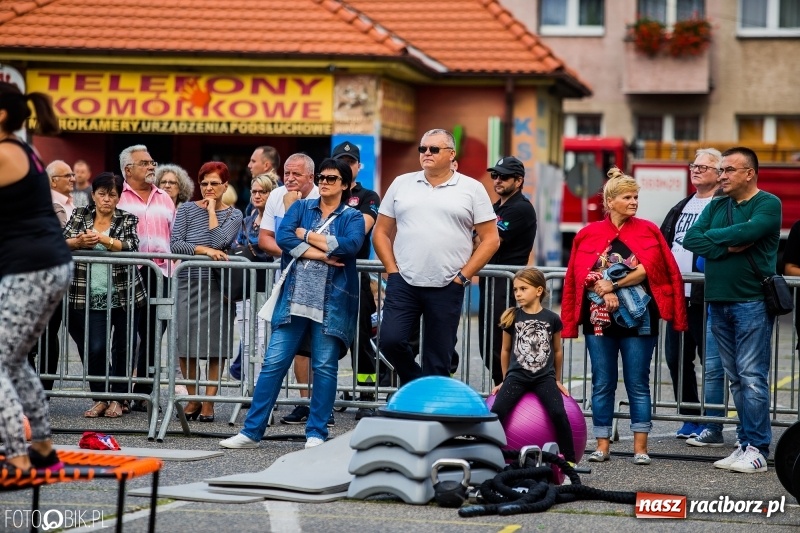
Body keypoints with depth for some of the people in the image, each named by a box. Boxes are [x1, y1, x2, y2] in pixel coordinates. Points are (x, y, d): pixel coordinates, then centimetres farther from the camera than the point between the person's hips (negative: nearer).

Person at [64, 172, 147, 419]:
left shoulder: (127, 220, 5)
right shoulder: (80, 215, 9)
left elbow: (131, 246, -13)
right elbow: (61, 241, -2)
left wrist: (103, 239, -28)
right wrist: (79, 242, -24)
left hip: (123, 295, 0)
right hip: (92, 297, 0)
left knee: (122, 347, 5)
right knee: (95, 348, -6)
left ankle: (118, 399, 17)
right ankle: (100, 398, 7)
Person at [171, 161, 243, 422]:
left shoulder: (233, 214, 5)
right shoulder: (187, 210, 7)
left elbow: (220, 241, -14)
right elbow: (175, 244, -5)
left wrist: (212, 209, -5)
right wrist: (204, 250, -16)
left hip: (216, 285, -1)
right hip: (188, 283, 1)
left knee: (215, 346, -2)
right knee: (186, 344, 1)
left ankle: (209, 402, 4)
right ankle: (193, 399, 14)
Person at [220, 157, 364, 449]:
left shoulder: (352, 217, 7)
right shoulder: (301, 207, 13)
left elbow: (351, 245, -15)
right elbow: (283, 236, -5)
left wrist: (307, 235, -8)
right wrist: (321, 254, -12)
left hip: (332, 302, -2)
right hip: (294, 298, 2)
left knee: (325, 367, 1)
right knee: (274, 362, 0)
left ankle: (316, 433, 9)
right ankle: (251, 431, 4)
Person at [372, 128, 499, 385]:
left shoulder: (472, 189, 3)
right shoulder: (401, 184, 10)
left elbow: (490, 239, 2)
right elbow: (381, 232, 13)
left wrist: (463, 275, -5)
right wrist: (392, 269, 2)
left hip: (447, 287, -2)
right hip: (403, 283, 2)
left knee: (438, 360, 1)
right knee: (390, 340, -11)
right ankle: (414, 384, 16)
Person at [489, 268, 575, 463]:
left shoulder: (552, 319, 1)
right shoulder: (512, 317, 3)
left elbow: (557, 351, 14)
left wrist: (557, 380, 19)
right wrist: (505, 380, 19)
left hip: (544, 376, -1)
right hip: (516, 375, 1)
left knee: (558, 413, -22)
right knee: (496, 412, -21)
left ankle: (570, 461, -13)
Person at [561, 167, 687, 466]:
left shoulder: (648, 231, 5)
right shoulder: (589, 234, 8)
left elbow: (649, 268, -8)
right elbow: (581, 274, 0)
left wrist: (613, 284, -12)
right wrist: (605, 293, -15)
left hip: (637, 318, -1)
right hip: (599, 317, 1)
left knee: (638, 384, -1)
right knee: (602, 383, 4)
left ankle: (640, 447, 1)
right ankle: (602, 445, 10)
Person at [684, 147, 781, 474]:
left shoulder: (768, 204, -3)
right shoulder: (716, 206, 16)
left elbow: (747, 231, -20)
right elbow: (690, 239, 3)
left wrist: (712, 236, -5)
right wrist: (729, 247, -11)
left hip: (752, 302, -7)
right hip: (718, 301, 7)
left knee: (751, 377, -9)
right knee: (736, 378, 8)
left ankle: (757, 450, -8)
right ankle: (746, 444, 11)